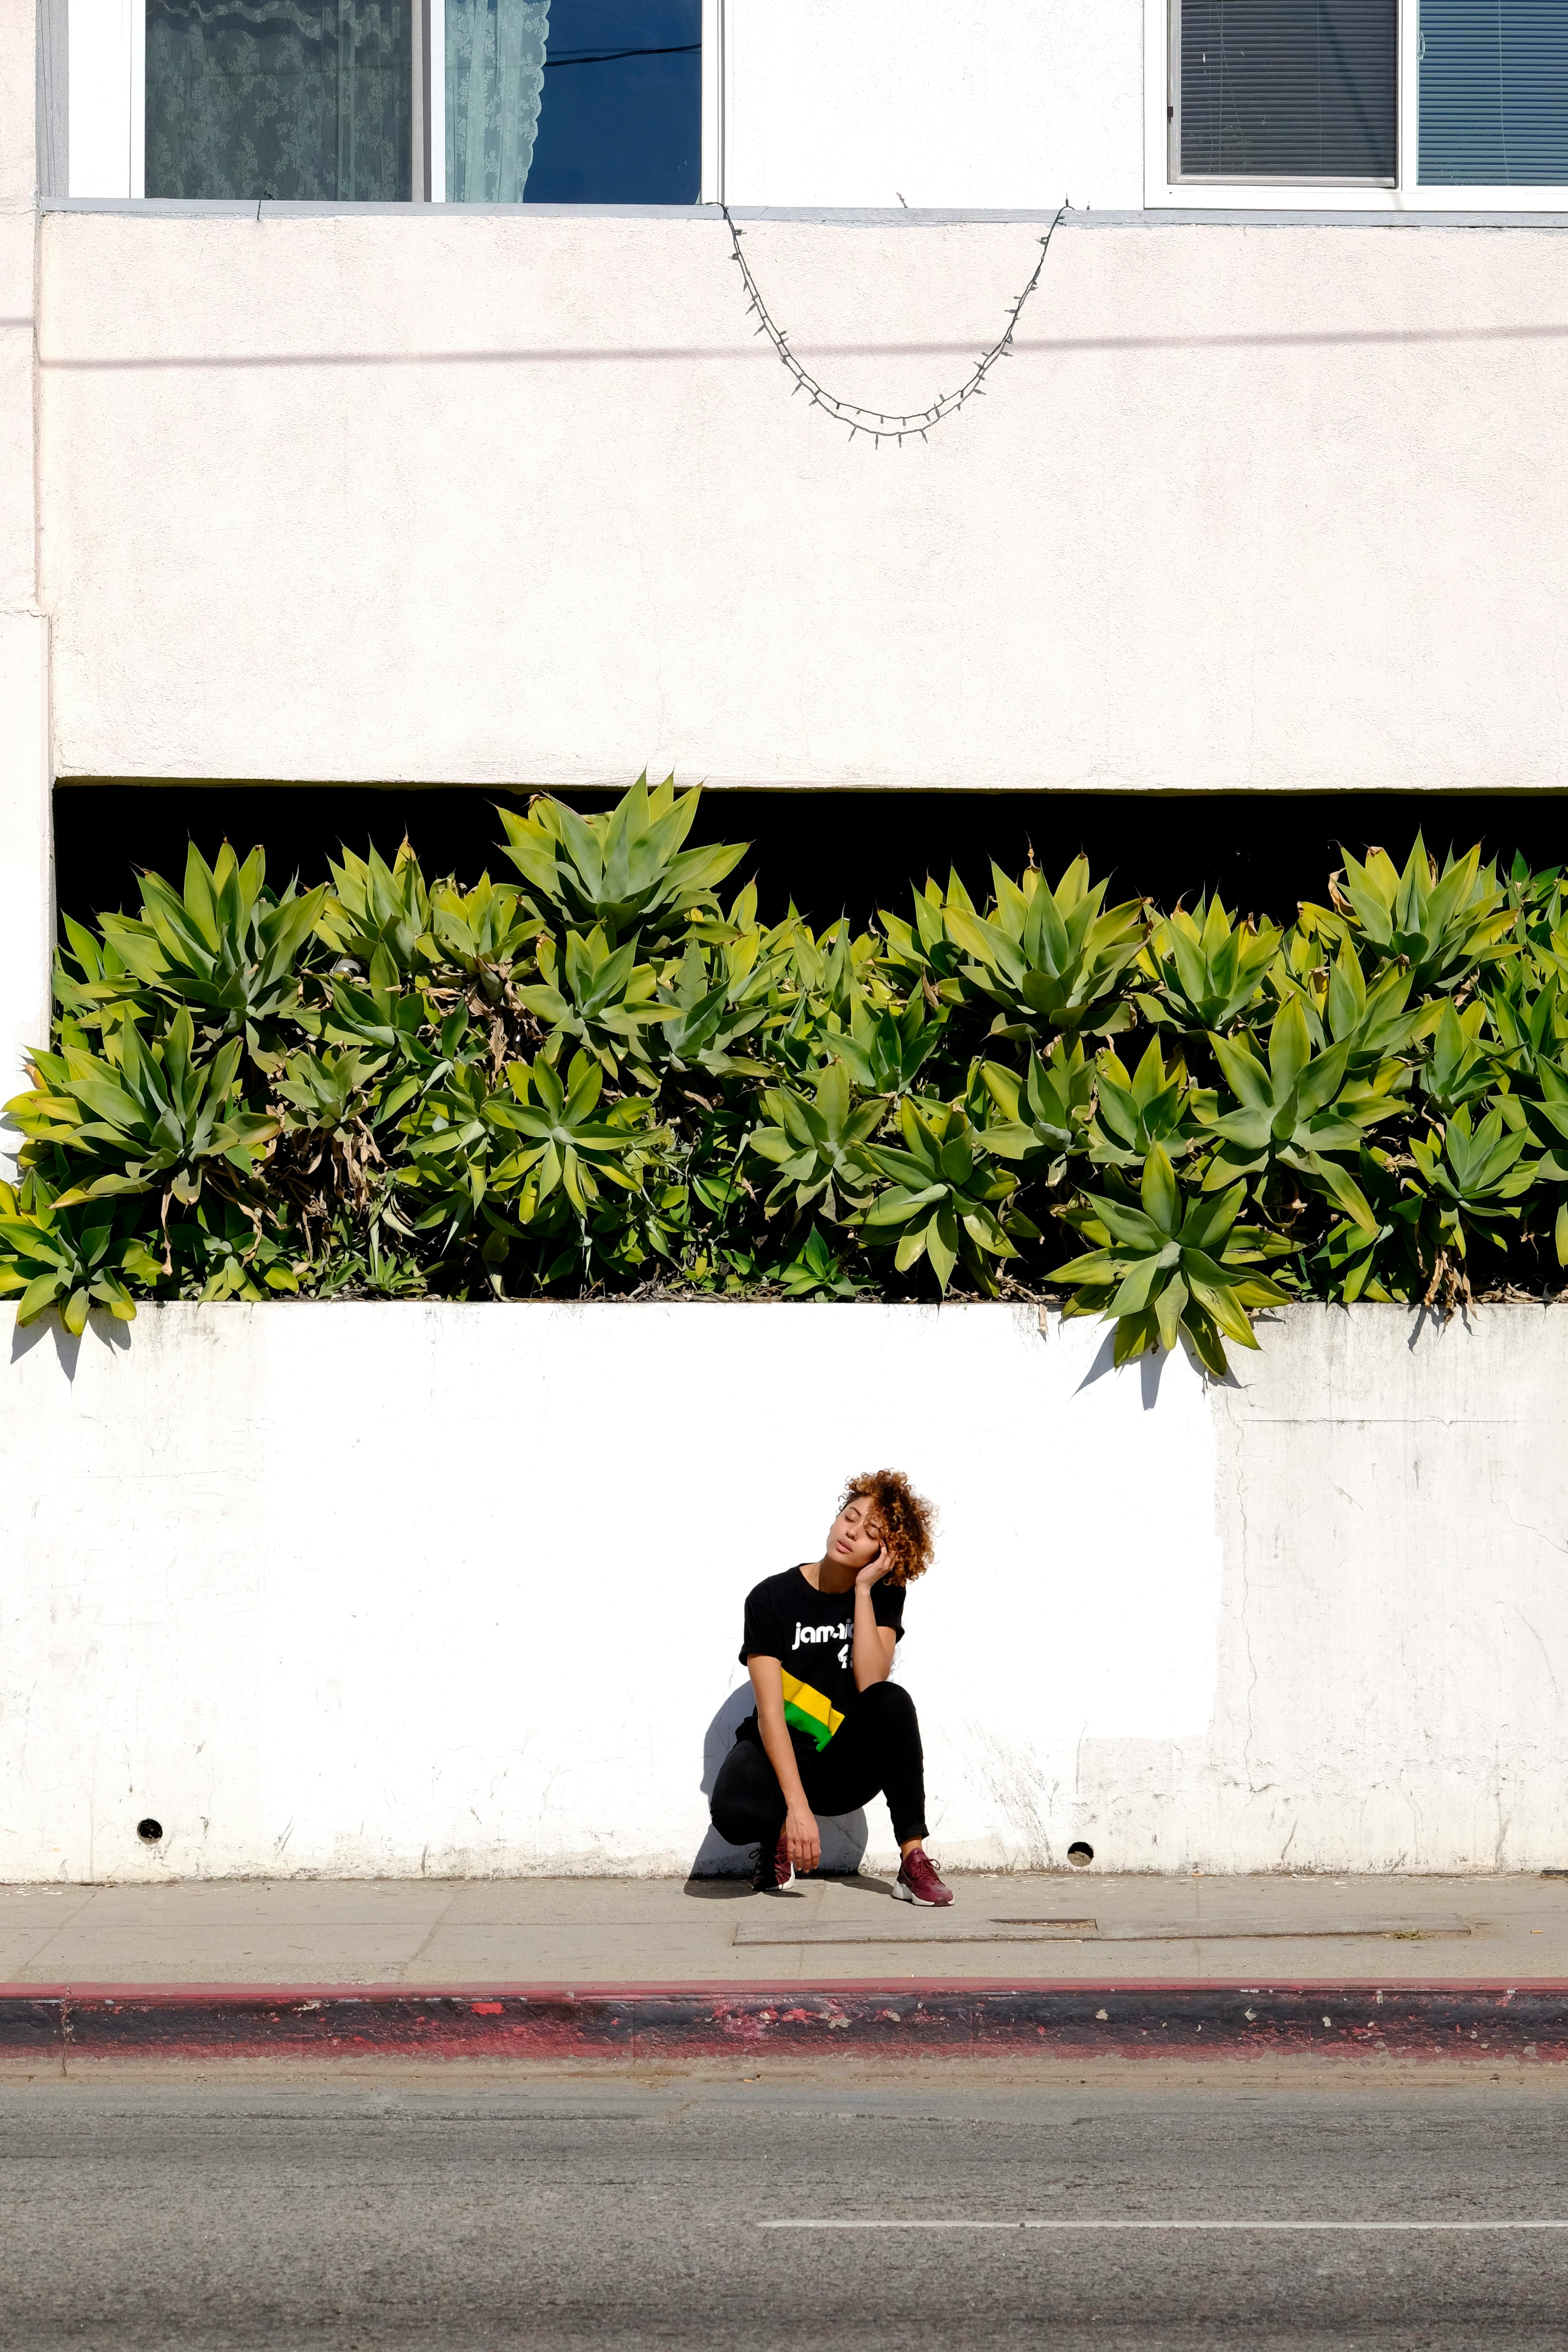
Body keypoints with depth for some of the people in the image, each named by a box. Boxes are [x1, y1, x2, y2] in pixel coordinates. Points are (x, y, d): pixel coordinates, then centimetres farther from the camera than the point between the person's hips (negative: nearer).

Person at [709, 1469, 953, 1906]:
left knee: (892, 1701, -30)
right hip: (781, 1755, -3)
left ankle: (913, 1861, -24)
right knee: (734, 1812, -37)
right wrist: (797, 1805, -29)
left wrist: (863, 1590, -18)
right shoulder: (772, 1598, -10)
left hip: (849, 1766, 3)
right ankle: (777, 1837, 2)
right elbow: (770, 1711, -18)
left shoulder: (882, 1597, 0)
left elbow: (871, 1683, -18)